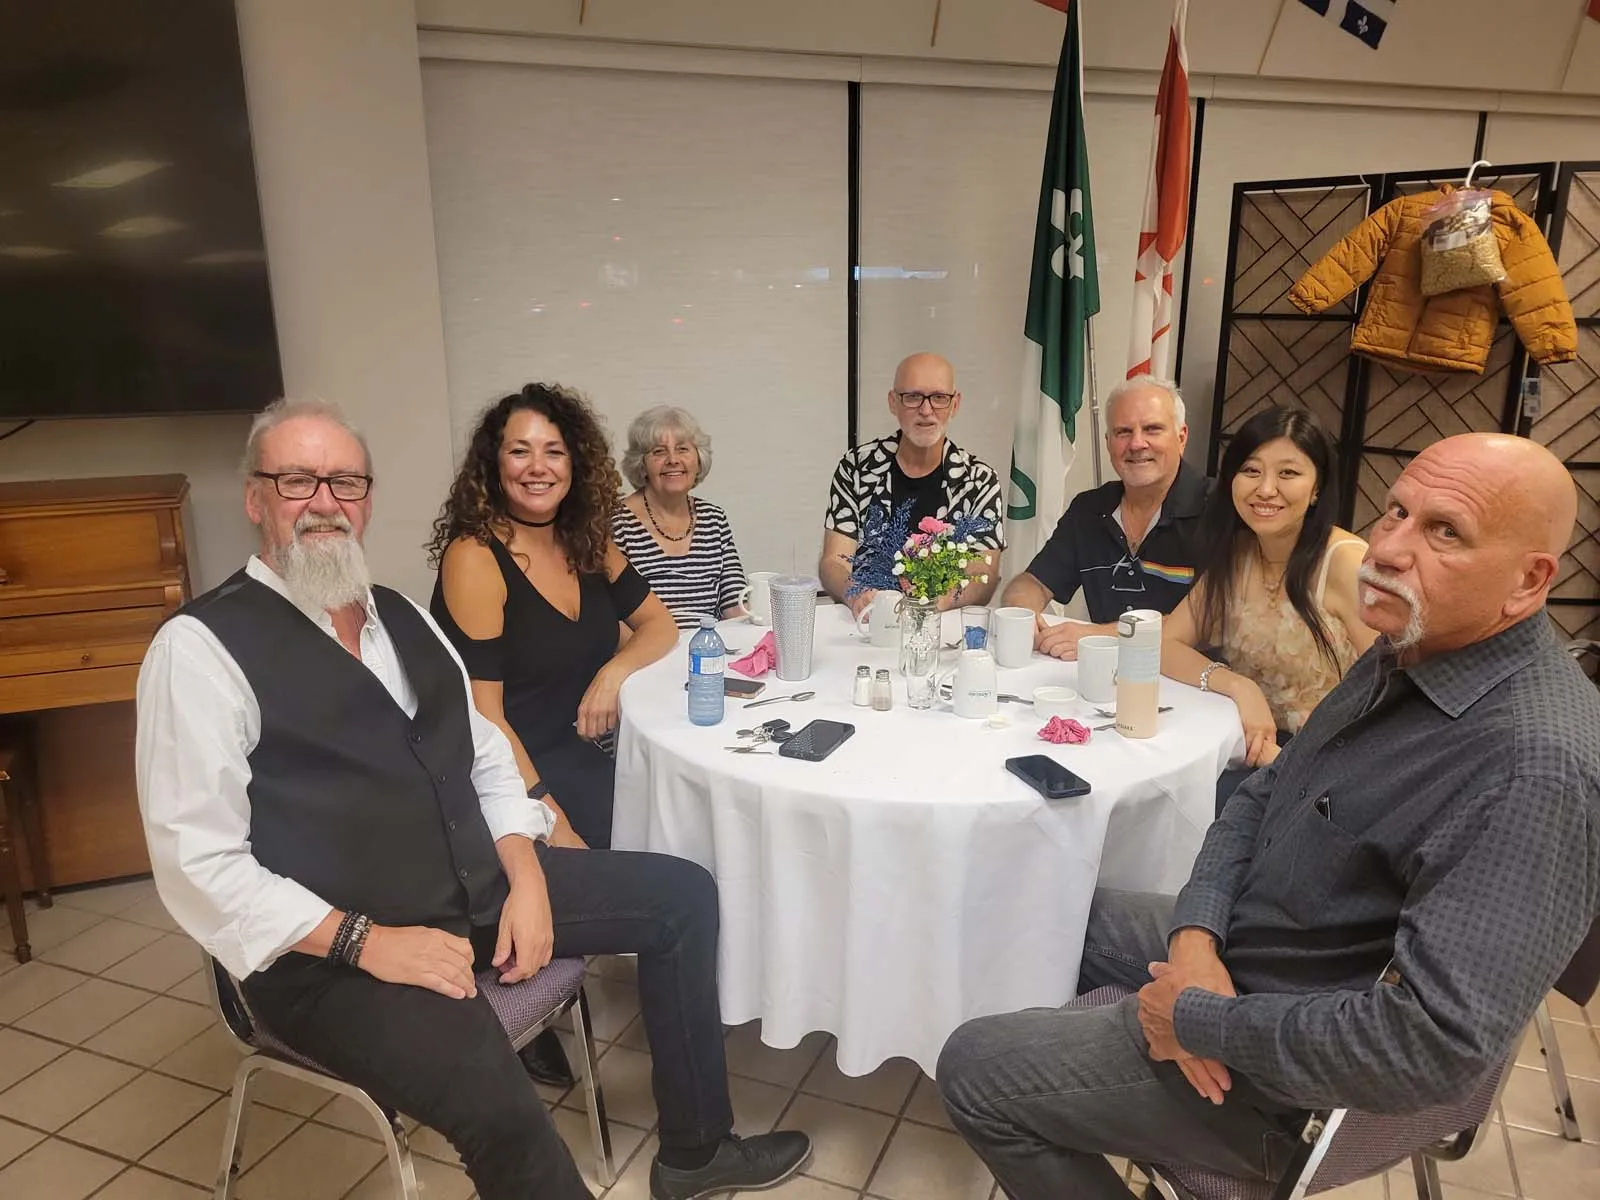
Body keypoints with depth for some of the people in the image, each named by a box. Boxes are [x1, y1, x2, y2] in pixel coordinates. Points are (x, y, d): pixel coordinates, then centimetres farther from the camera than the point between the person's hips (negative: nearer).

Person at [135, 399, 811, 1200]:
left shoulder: (403, 618, 12)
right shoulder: (201, 646, -10)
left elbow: (485, 758, 13)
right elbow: (199, 862, -15)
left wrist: (527, 878, -2)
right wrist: (363, 941, -21)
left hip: (478, 885, 8)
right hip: (327, 947, -7)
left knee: (683, 894, 7)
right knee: (498, 1105, -34)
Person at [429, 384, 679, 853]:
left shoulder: (588, 544, 6)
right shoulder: (473, 557, -12)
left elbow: (659, 624, 14)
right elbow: (483, 716, -16)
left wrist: (615, 671, -9)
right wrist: (553, 826, -21)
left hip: (592, 755, 6)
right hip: (517, 773, -6)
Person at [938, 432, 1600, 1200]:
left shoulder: (1535, 767, -31)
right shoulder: (1408, 654, 0)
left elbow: (1434, 1048, -36)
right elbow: (1262, 797, 6)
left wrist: (1202, 1020, -22)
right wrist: (1196, 932, -12)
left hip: (1299, 1069, -9)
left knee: (975, 1070, -5)